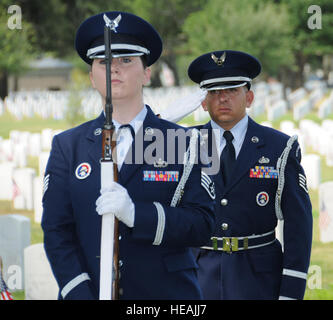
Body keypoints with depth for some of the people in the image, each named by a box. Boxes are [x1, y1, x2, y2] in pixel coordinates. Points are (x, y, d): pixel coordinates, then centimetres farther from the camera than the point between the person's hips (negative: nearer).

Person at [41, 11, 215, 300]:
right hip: (90, 290, 1)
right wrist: (80, 293, -13)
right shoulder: (67, 147, 6)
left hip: (167, 293, -1)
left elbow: (202, 226, -7)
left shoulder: (183, 144, 2)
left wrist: (135, 213, -21)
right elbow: (57, 231, 0)